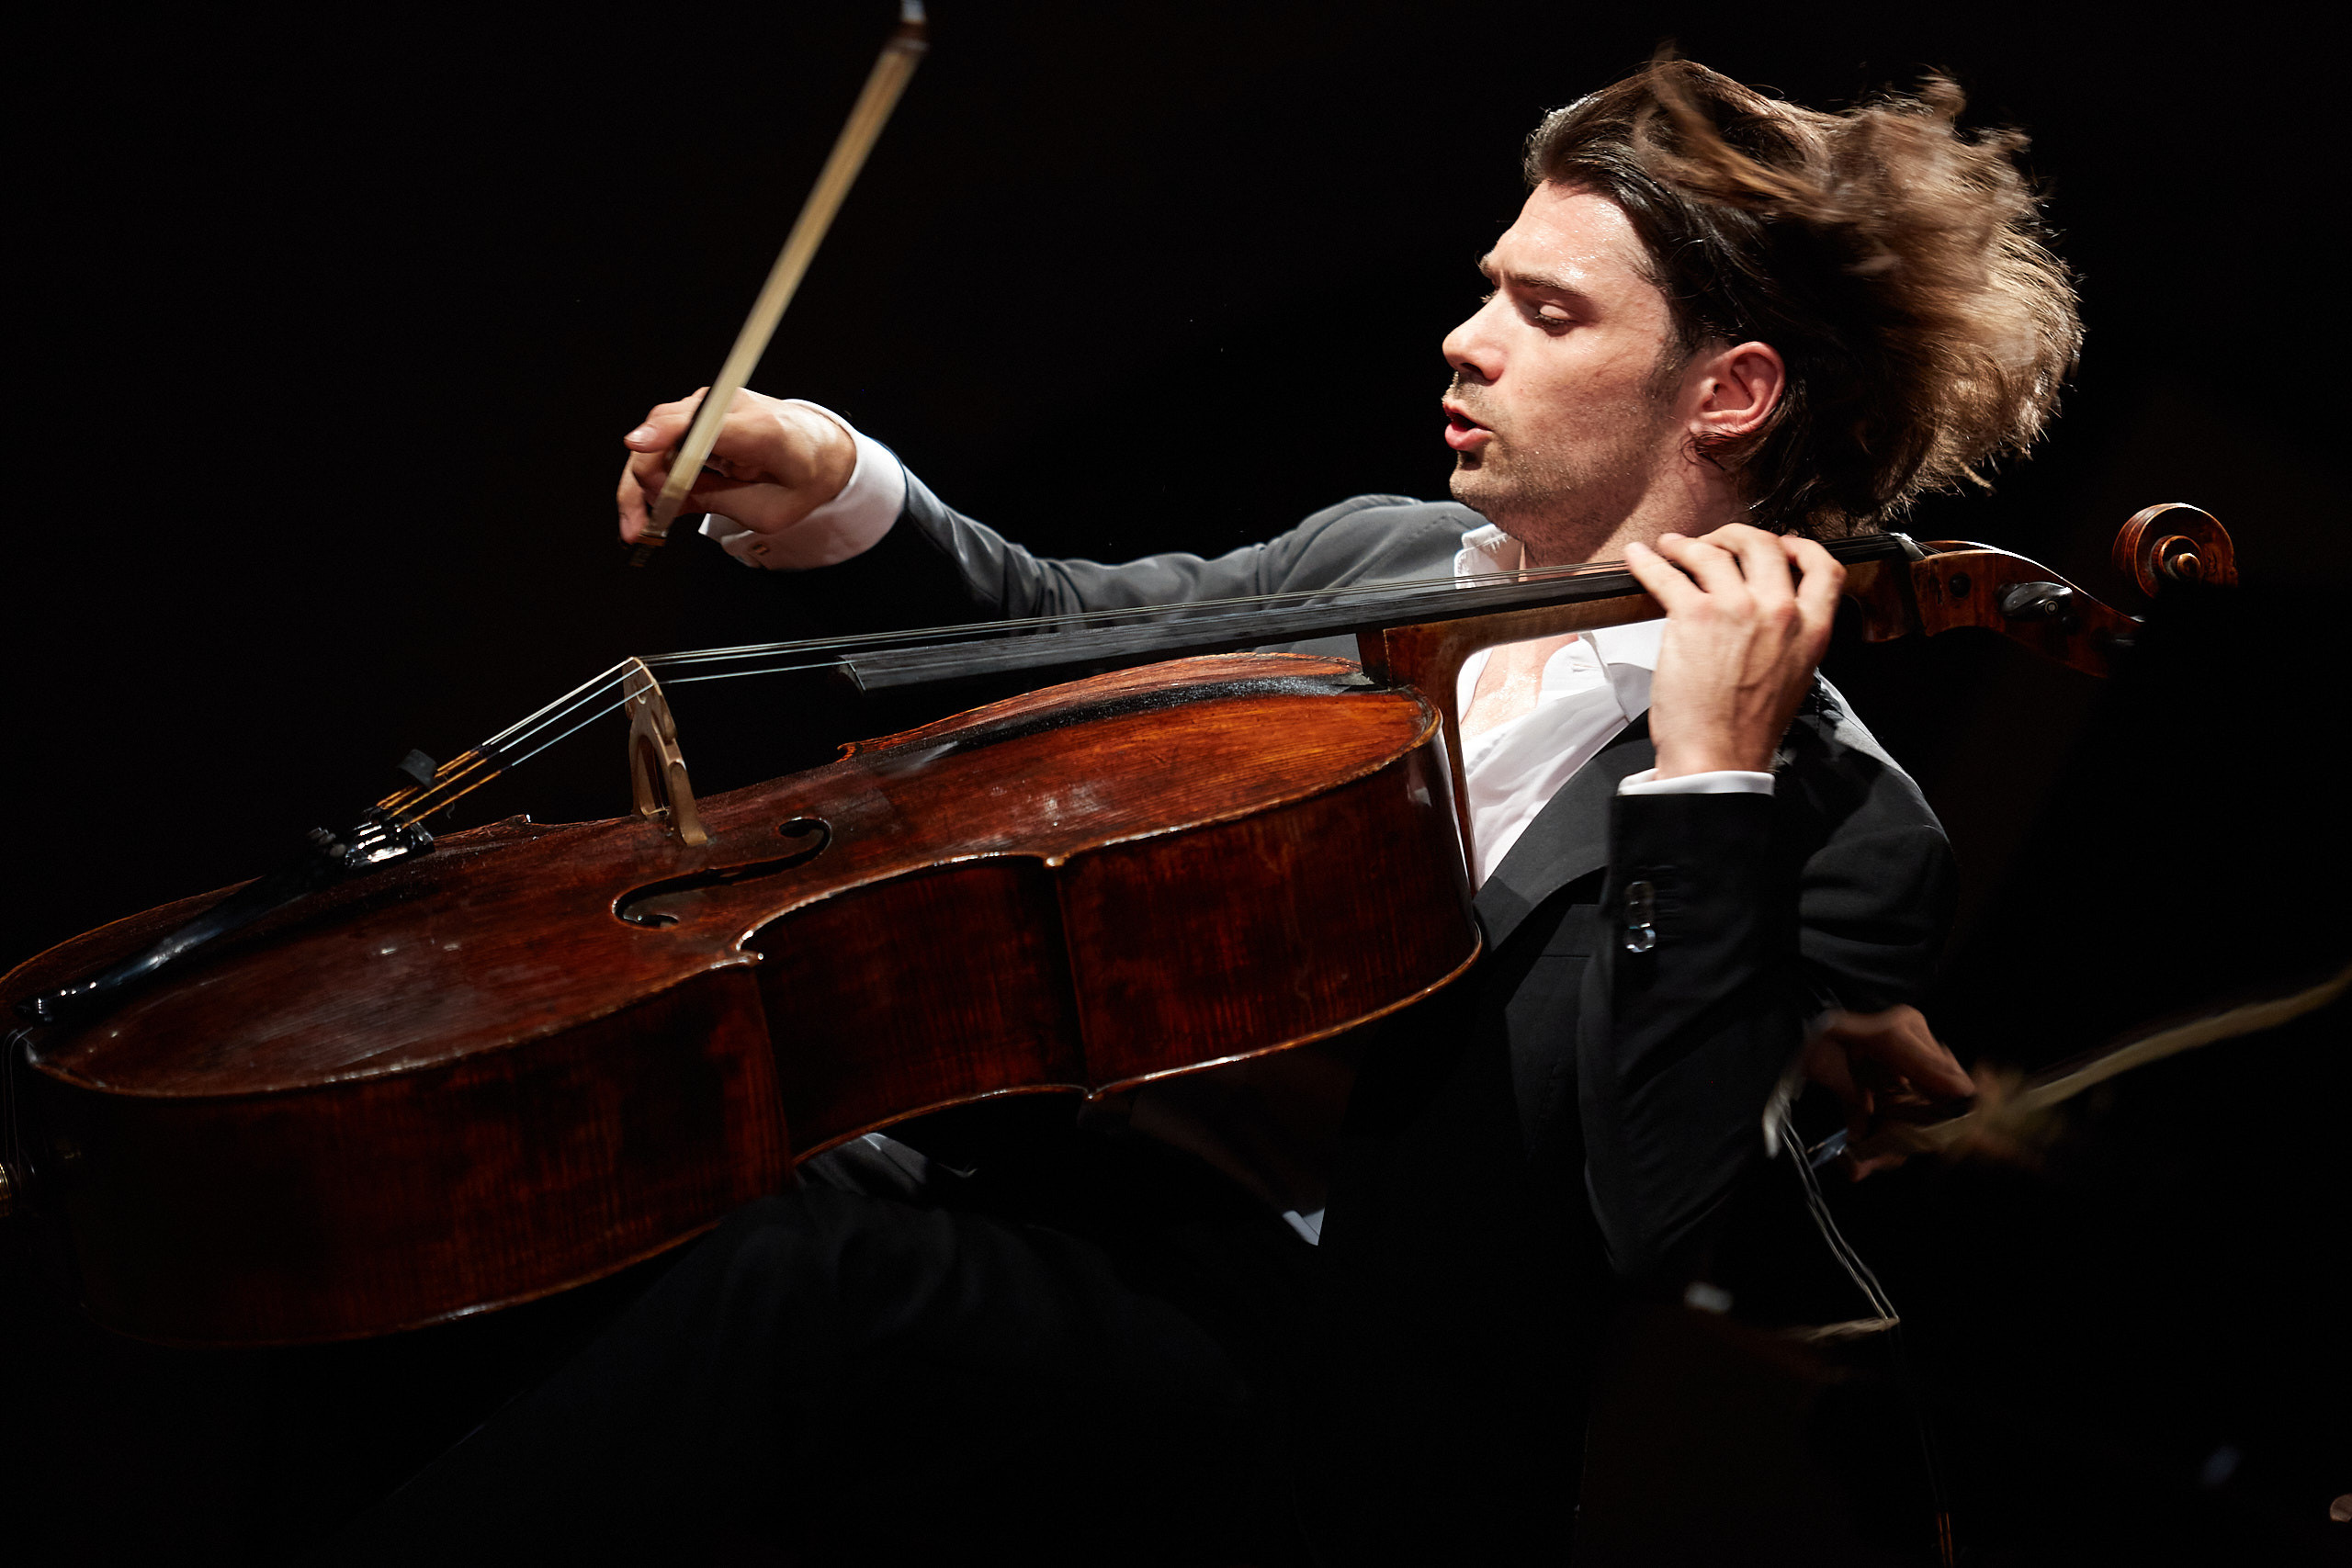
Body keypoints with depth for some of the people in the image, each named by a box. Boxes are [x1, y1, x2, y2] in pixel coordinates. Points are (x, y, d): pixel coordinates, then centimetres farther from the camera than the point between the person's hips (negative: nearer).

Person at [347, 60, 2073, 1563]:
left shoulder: (1834, 827, -9)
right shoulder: (1380, 560, 13)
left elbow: (1658, 1218, -22)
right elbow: (1057, 629, 27)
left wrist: (1708, 782, -26)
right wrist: (839, 496, 9)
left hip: (1328, 1370, -7)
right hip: (1056, 1183, 7)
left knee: (805, 1277, -31)